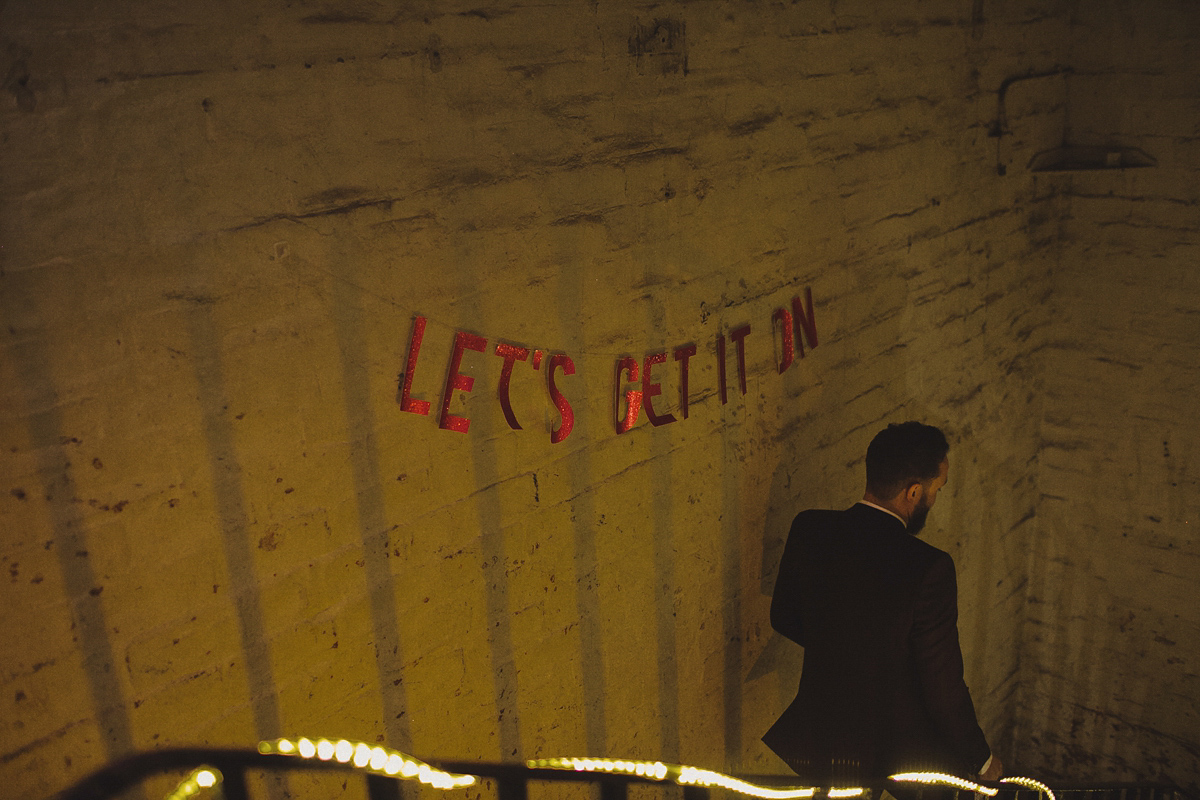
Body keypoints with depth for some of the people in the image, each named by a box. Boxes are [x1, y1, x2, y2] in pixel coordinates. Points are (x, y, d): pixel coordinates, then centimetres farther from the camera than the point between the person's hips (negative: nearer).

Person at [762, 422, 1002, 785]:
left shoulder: (807, 530, -11)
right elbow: (944, 690, -18)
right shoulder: (929, 569, -26)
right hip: (900, 755, -5)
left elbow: (783, 619, 6)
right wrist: (982, 760, -1)